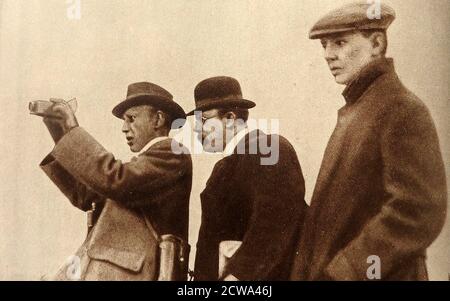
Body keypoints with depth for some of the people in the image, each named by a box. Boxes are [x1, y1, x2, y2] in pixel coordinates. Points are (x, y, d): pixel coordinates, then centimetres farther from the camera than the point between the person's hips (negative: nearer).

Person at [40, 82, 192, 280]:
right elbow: (84, 196, 14)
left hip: (124, 271, -8)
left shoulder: (172, 153, -6)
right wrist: (59, 133, 11)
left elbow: (115, 181, -22)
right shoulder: (139, 165, 20)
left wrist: (73, 130, -12)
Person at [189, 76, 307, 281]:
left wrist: (237, 274, -22)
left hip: (263, 274, -7)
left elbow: (272, 224, -22)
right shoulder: (224, 166, 14)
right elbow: (212, 231, 14)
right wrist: (202, 275, 6)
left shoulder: (269, 148, -13)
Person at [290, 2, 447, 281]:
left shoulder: (404, 110, -16)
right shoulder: (354, 108, 8)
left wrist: (343, 272, -20)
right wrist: (305, 269, 7)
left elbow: (420, 214, -23)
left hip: (377, 274, -7)